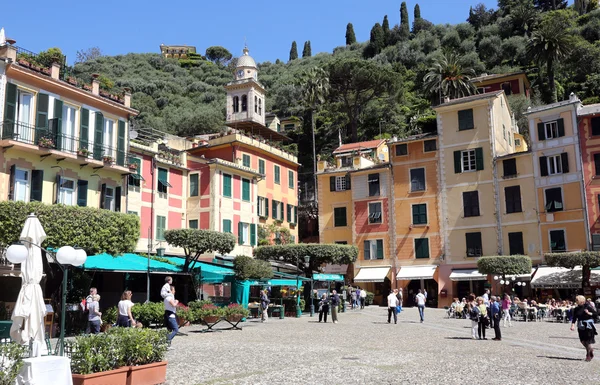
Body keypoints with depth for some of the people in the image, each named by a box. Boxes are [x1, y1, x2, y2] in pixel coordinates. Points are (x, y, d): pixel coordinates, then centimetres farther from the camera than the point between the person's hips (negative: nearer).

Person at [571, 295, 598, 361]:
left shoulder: (588, 306, -8)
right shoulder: (576, 309, 4)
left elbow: (596, 314, -5)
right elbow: (574, 318, 3)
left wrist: (589, 313, -20)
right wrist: (573, 325, -9)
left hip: (588, 326, -5)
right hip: (581, 326, 5)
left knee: (588, 341, -2)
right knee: (582, 341, 6)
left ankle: (588, 355, 13)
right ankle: (590, 349, 35)